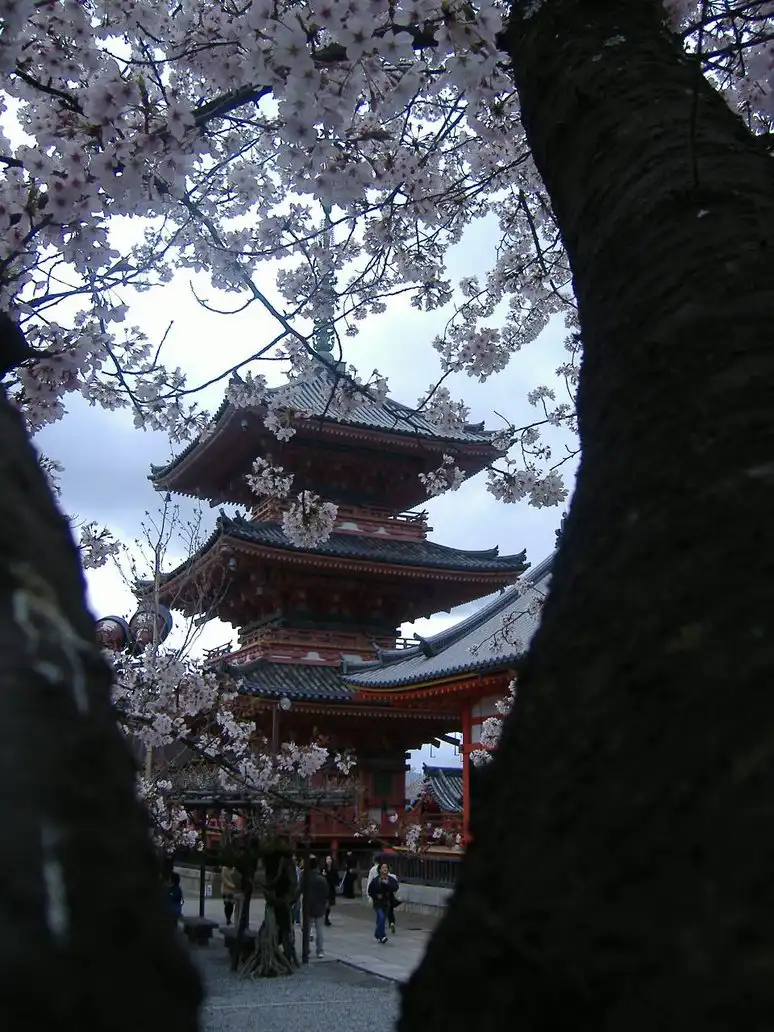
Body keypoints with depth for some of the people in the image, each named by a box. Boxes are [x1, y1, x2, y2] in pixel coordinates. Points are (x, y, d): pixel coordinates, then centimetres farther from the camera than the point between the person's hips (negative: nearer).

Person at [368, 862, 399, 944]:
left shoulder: (391, 879, 0)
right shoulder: (375, 880, -5)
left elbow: (395, 888, -16)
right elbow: (370, 891, 3)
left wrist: (386, 883, -26)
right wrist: (376, 896, -11)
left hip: (387, 903, 3)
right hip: (378, 903, -3)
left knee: (382, 919, 12)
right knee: (381, 918, -20)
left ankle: (377, 935, 33)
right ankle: (382, 936, -21)